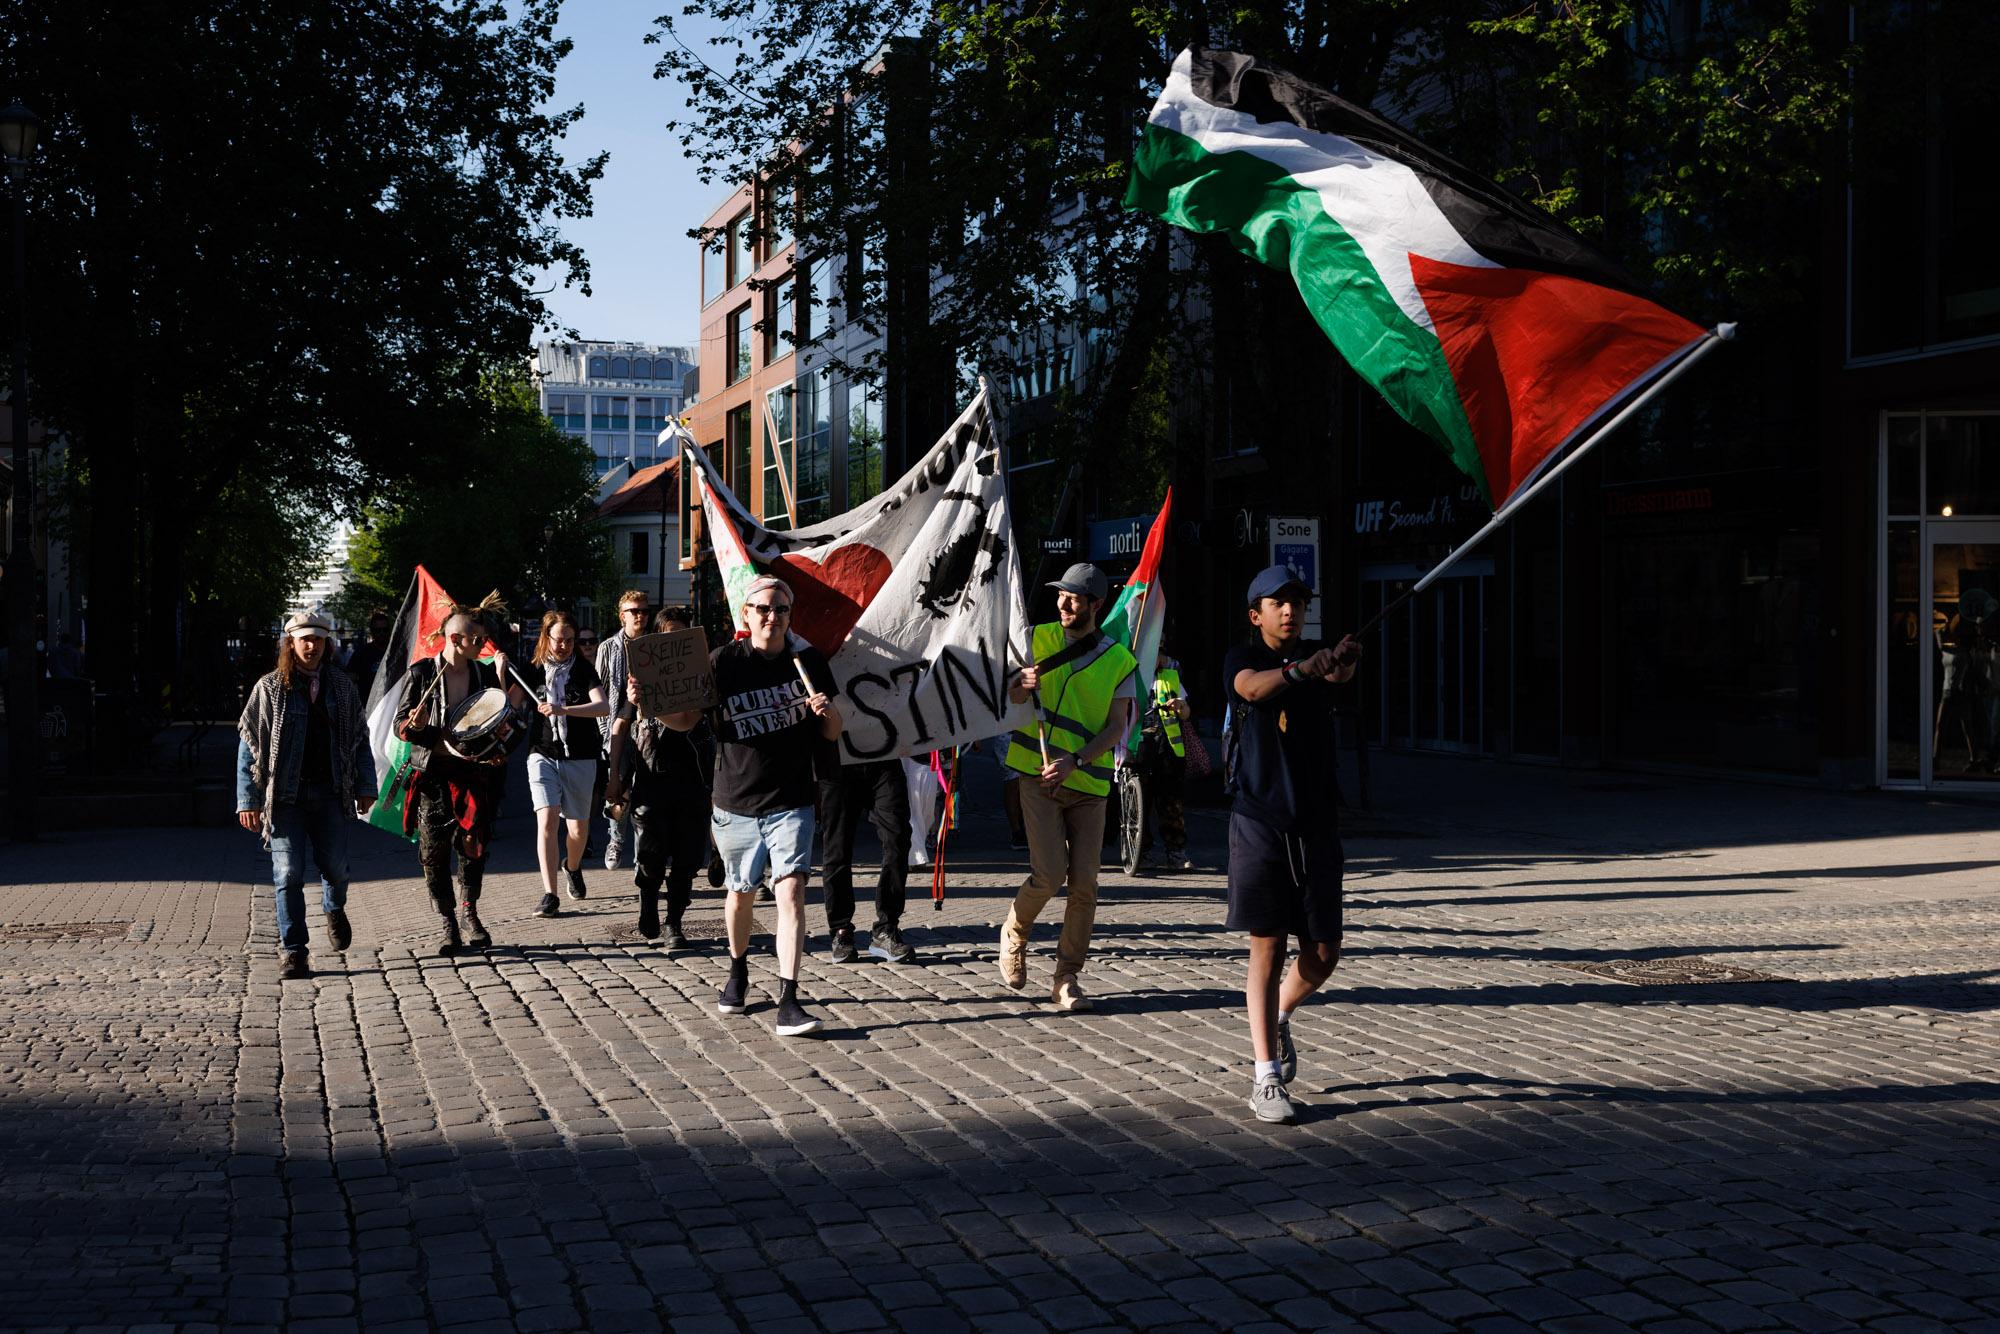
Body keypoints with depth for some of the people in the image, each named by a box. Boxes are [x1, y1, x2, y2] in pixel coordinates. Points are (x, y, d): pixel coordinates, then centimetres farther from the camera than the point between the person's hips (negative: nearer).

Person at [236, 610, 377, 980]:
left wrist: (365, 786, 7)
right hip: (285, 795, -2)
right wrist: (249, 800, -5)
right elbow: (248, 744, 0)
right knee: (289, 874, -4)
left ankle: (334, 909, 38)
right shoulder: (269, 688, 1)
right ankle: (291, 951, 5)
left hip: (330, 794, 2)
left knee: (335, 868, 4)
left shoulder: (342, 687, 9)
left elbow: (359, 739, 13)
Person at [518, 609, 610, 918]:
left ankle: (572, 866, 44)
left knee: (578, 826, 10)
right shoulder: (533, 670, 3)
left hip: (580, 758, 0)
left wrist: (562, 710, -31)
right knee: (547, 820, -16)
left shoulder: (583, 670, -2)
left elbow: (603, 706, -18)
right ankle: (549, 895, -15)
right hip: (543, 756, 0)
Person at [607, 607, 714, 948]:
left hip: (692, 778, 1)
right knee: (650, 856, -6)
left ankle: (674, 923, 14)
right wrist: (615, 779, 4)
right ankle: (648, 907, 20)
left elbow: (717, 724, 8)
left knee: (686, 859, 2)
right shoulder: (643, 674, 5)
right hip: (651, 777, -1)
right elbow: (619, 729, 8)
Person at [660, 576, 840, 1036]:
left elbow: (832, 734, 9)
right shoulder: (724, 662, -1)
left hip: (791, 803, -1)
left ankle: (788, 1002, -16)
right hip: (736, 804, 1)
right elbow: (686, 720, 2)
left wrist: (828, 711, -14)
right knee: (742, 893, 16)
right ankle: (738, 972, 42)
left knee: (791, 892, -15)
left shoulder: (808, 661, 2)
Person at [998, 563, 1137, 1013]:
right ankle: (1014, 934, 18)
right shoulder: (1038, 639, 6)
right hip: (1038, 775, -1)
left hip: (1088, 783, 1)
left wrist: (1074, 761, -17)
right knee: (1049, 874, -12)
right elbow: (1006, 699, 10)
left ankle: (1066, 978, 8)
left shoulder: (1119, 660, 3)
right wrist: (1022, 686, -15)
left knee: (1084, 882, -3)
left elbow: (1117, 726, -2)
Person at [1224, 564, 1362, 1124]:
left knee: (1323, 952, 5)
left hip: (1316, 823, 3)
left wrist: (1343, 662, -44)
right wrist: (1299, 668, -46)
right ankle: (1267, 1079, 4)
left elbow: (1338, 675, -19)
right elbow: (1253, 686, -25)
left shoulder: (1316, 656, 6)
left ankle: (1278, 1019, 35)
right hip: (1259, 824, -3)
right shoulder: (1243, 659, -1)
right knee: (1268, 948, -2)